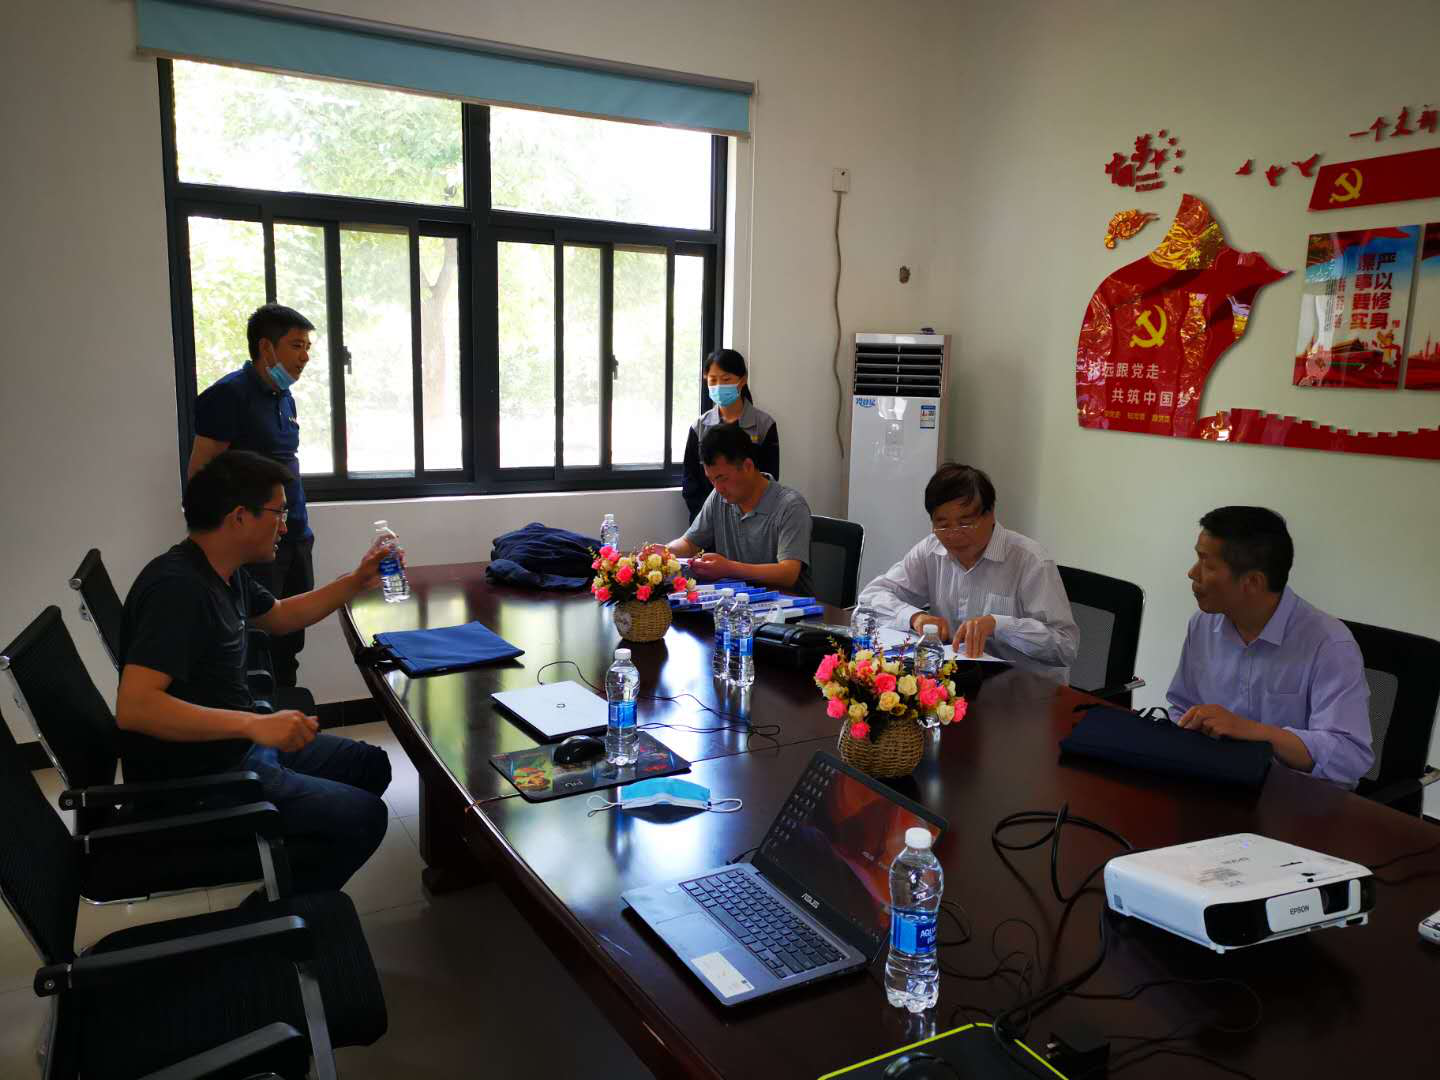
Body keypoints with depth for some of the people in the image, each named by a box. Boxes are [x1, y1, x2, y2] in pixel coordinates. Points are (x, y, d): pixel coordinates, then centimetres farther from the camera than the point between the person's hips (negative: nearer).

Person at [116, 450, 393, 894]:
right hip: (195, 779, -10)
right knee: (363, 816, -17)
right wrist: (255, 724, -39)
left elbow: (279, 616, 24)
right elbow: (134, 707, -35)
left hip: (239, 743, 10)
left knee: (371, 765, 14)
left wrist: (357, 581, 15)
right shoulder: (177, 588, -27)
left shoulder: (224, 573, 5)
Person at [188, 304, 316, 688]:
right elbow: (200, 475, -12)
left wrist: (301, 527, 15)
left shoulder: (285, 397, 14)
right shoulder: (231, 394, -11)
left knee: (290, 642, 13)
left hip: (296, 539, 8)